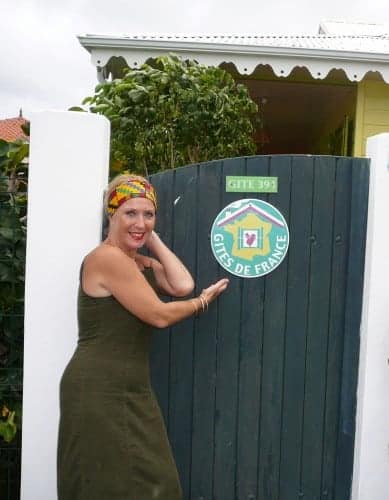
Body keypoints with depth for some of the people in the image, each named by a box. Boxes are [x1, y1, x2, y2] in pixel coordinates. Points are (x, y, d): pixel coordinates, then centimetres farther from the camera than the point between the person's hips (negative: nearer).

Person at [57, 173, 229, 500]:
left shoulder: (142, 263, 12)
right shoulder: (107, 257, -16)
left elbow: (183, 286, -3)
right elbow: (159, 316, -15)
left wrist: (153, 240, 2)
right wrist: (204, 301, 1)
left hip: (131, 391, 9)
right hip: (98, 391, -9)